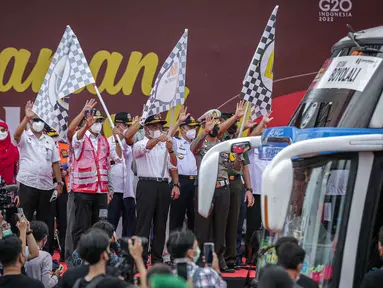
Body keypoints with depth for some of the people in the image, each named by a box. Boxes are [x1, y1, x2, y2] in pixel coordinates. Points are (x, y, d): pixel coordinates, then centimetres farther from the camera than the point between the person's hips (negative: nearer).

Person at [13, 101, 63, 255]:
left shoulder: (50, 141, 14)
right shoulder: (25, 137, 1)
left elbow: (55, 163, 14)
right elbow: (16, 134, -24)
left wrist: (59, 182, 8)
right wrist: (27, 117, -34)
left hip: (46, 186, 4)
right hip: (28, 185, -4)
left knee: (46, 221, 8)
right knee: (25, 220, -1)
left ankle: (47, 252, 15)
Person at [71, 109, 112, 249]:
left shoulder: (104, 140, 14)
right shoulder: (80, 138, -4)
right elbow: (77, 139, -29)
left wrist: (108, 189, 17)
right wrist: (86, 126, -51)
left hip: (101, 190, 5)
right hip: (83, 189, -5)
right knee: (81, 227, -4)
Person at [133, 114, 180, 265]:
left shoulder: (164, 146, 18)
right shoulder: (140, 145, 3)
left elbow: (173, 167, 15)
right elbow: (145, 148, -22)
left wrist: (176, 185, 0)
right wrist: (157, 139, -40)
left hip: (163, 186, 5)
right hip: (147, 185, -5)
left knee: (160, 224, 6)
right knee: (144, 223, -7)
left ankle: (157, 258, 12)